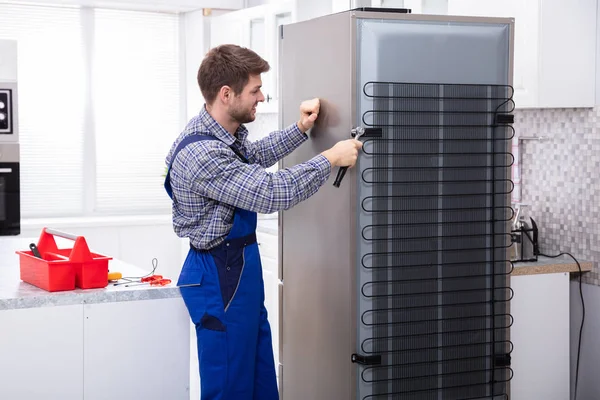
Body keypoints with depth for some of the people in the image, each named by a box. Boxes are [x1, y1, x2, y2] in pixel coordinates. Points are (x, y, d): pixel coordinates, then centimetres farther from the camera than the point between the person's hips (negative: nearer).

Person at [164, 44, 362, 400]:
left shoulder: (224, 134, 5)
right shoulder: (201, 153, -27)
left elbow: (257, 155, 27)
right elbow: (270, 192, -29)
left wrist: (301, 129, 12)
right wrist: (331, 159, -20)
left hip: (240, 269, 10)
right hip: (220, 277, -10)